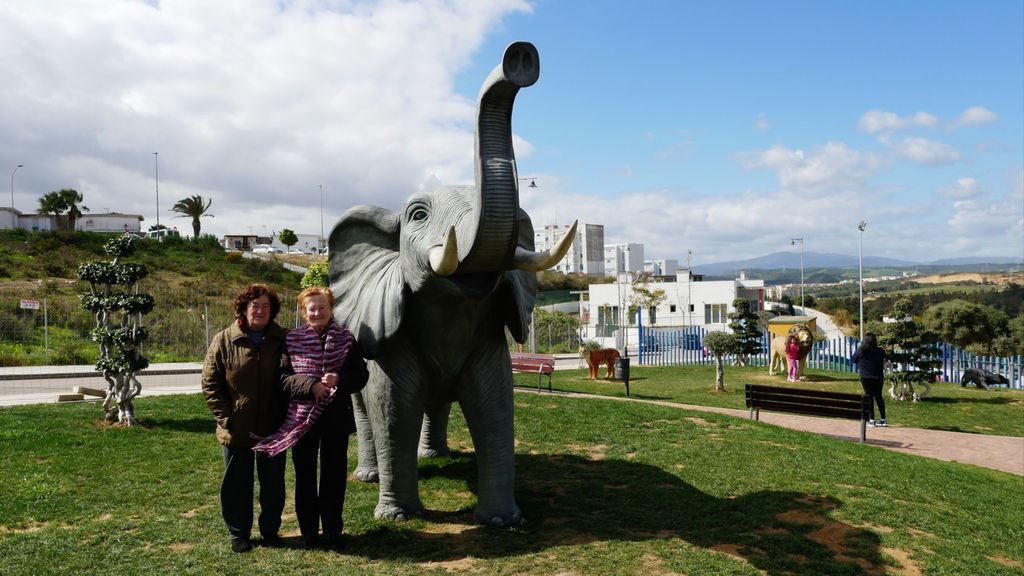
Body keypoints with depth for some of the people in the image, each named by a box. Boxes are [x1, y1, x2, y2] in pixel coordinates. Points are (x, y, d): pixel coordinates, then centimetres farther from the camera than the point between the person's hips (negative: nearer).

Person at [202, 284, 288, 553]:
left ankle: (270, 529, 29)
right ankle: (239, 534, 26)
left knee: (273, 483, 11)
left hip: (272, 429, 1)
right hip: (236, 430, -1)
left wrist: (286, 418, -2)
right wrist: (226, 418, -9)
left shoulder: (282, 341, -1)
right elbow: (210, 383, -3)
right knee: (237, 484, 11)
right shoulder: (224, 341, -4)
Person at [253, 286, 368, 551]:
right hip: (302, 417, 0)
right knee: (305, 475, 10)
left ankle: (333, 530, 23)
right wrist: (311, 385, -20)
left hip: (336, 417, 0)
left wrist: (339, 379, -20)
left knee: (334, 475, 9)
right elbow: (283, 377, -6)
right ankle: (309, 531, 25)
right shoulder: (292, 340, -2)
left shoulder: (346, 339, -1)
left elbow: (361, 375, -2)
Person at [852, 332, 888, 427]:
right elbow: (883, 361, 11)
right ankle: (883, 419, 15)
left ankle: (872, 420, 3)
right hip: (878, 377, 3)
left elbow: (854, 360, 0)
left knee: (869, 397, 4)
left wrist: (858, 349, 9)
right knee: (878, 397, 13)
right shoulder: (880, 350, -5)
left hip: (866, 377, -3)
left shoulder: (862, 351, -13)